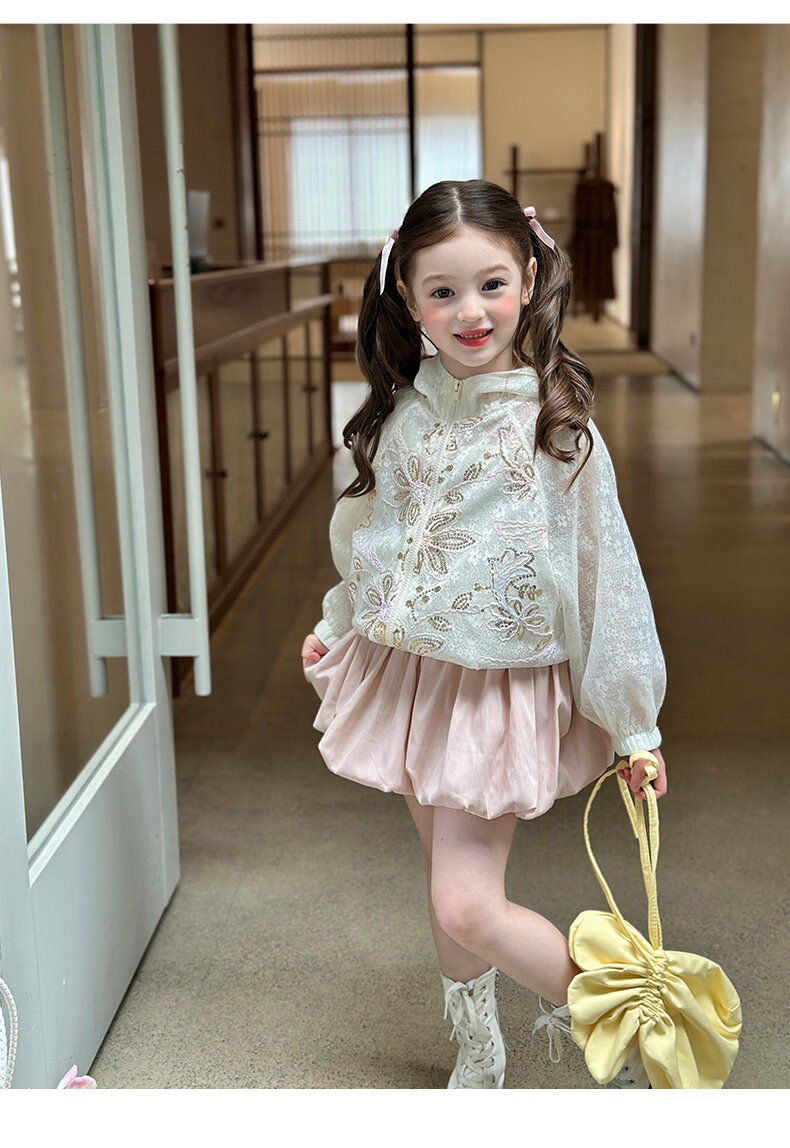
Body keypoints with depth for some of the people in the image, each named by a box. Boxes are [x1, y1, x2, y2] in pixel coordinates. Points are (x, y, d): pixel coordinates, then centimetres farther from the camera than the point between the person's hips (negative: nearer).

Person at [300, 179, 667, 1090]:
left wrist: (634, 725, -9)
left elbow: (602, 573, -13)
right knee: (447, 882, 18)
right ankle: (477, 1055, 40)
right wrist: (335, 627, 19)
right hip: (408, 670, 5)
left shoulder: (556, 429, -16)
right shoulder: (403, 415, -2)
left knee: (467, 904, -9)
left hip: (505, 683, -5)